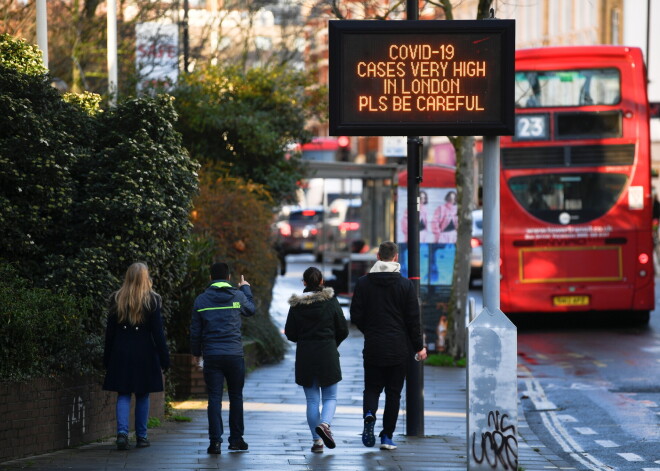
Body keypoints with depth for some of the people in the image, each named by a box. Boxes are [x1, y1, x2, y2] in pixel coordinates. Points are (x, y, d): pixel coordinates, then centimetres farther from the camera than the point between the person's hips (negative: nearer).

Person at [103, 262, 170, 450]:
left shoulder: (116, 299, 2)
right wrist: (164, 359, -1)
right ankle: (141, 436, 12)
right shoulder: (151, 300, -5)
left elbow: (110, 331, 4)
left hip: (121, 352, 2)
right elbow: (158, 332, -6)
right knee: (142, 395, 9)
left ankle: (122, 432, -14)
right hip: (144, 353, -1)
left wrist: (107, 358, 9)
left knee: (123, 394, 5)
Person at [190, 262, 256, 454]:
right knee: (236, 396, 12)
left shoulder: (201, 300, 1)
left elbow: (195, 330, 5)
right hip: (234, 354, 0)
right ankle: (236, 438, 15)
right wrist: (246, 289, 37)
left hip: (211, 355, 0)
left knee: (214, 398, 0)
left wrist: (196, 352, 18)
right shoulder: (238, 296, -2)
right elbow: (251, 309, 21)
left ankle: (215, 441, -7)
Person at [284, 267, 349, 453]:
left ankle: (317, 440, 3)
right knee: (330, 397, 8)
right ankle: (324, 424, -21)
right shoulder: (331, 301, -3)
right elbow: (343, 330, 0)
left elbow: (290, 333, 0)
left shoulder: (296, 305, -3)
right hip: (328, 354, -1)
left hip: (305, 356, 1)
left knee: (312, 400, 7)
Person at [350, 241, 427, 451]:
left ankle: (369, 414, -19)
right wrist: (419, 346, 6)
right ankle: (387, 436, 5)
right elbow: (413, 318, -3)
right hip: (399, 349, -1)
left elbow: (356, 316, 0)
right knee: (393, 392, 7)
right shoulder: (405, 284, -4)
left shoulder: (363, 283, -1)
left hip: (373, 347, 1)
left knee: (372, 388, 12)